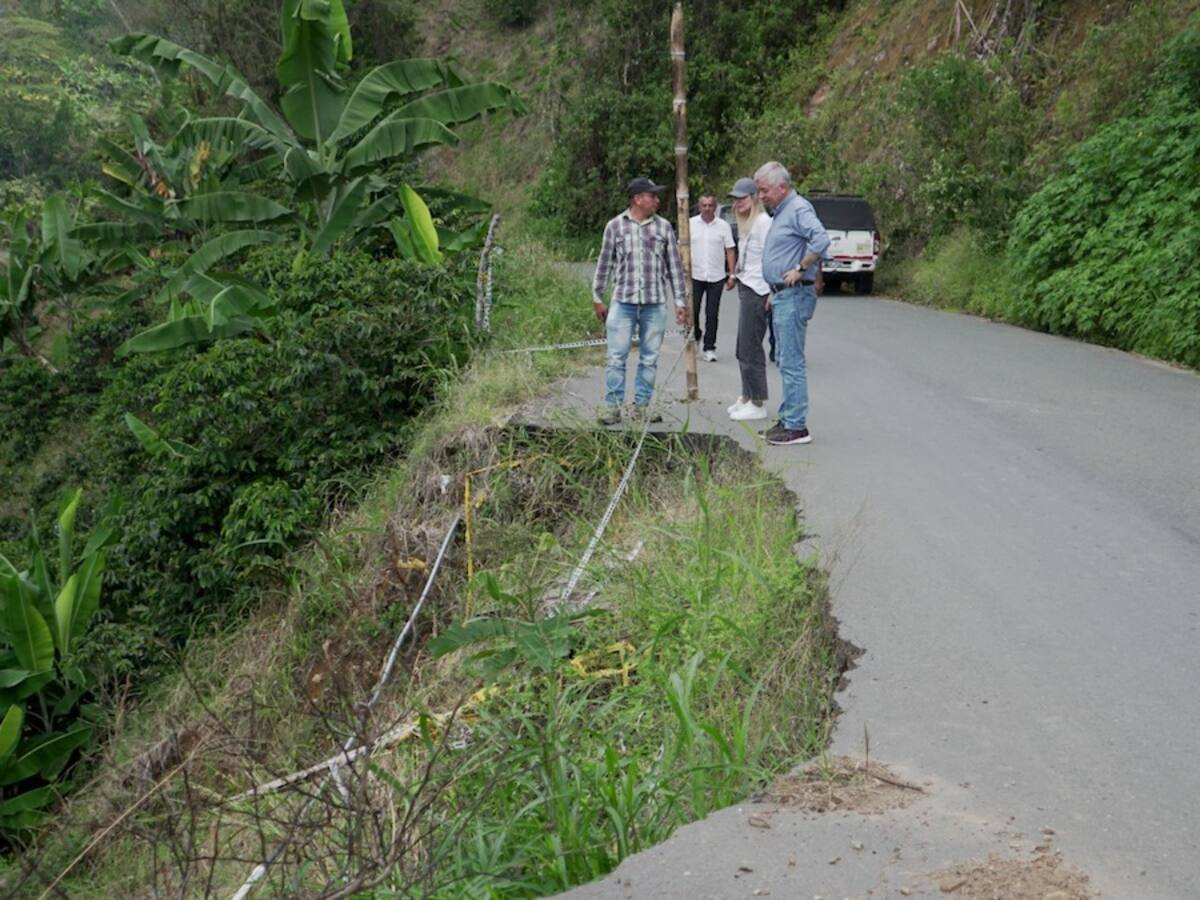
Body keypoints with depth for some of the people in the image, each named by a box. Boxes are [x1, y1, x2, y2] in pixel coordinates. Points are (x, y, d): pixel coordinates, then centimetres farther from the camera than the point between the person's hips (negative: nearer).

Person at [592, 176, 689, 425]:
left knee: (649, 358, 6)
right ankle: (612, 406, 5)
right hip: (623, 302, -2)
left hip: (655, 304, 2)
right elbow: (604, 264, 9)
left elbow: (675, 265, 9)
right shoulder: (615, 226, 3)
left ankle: (642, 405, 15)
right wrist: (597, 299, 10)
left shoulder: (663, 227, 6)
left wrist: (680, 301, 6)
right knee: (617, 357, -2)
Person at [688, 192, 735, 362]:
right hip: (695, 276, 0)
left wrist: (732, 274, -1)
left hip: (716, 277, 0)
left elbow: (729, 251, 4)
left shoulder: (723, 226, 3)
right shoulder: (691, 224, 3)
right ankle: (695, 336, 28)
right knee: (692, 311, 1)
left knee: (712, 314, 2)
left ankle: (709, 348, 9)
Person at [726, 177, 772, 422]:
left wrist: (771, 291, -20)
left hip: (756, 290, -10)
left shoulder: (763, 222, -13)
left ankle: (757, 404, -2)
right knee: (744, 348, 15)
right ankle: (746, 397, 24)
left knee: (750, 349, -7)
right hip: (745, 287, 10)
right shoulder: (746, 223, 17)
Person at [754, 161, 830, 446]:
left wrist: (800, 269, -23)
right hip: (782, 295, 11)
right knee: (785, 360, 14)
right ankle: (788, 419, 20)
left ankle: (797, 426, -7)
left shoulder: (799, 209, -14)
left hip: (794, 296, -11)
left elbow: (821, 240, -31)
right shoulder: (780, 212, 18)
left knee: (792, 362, -9)